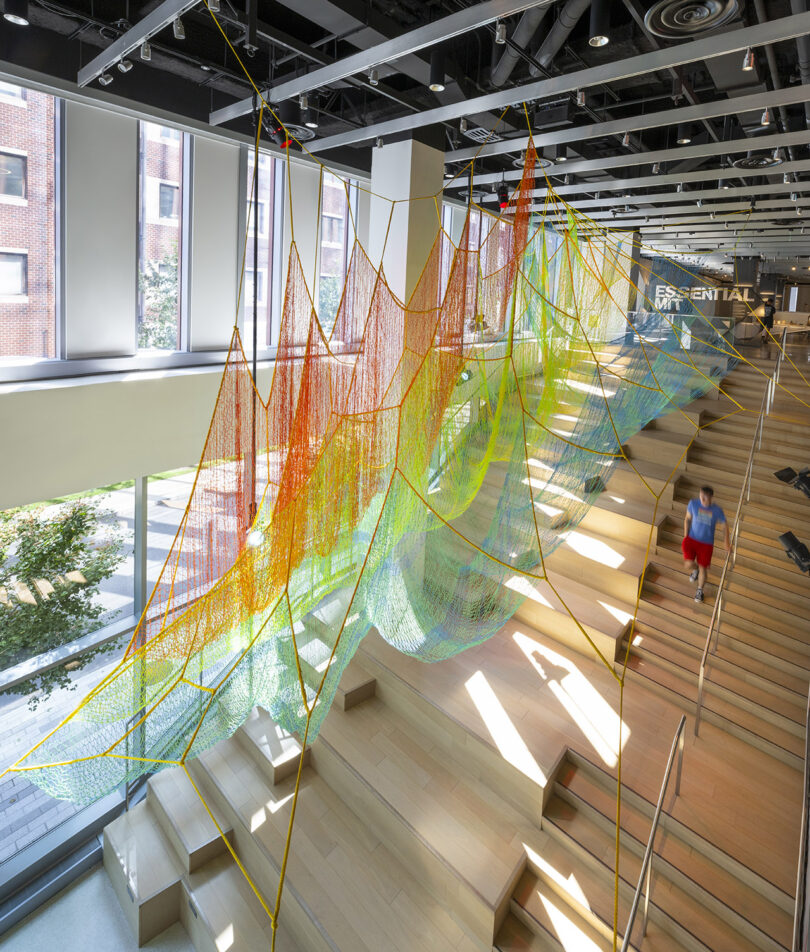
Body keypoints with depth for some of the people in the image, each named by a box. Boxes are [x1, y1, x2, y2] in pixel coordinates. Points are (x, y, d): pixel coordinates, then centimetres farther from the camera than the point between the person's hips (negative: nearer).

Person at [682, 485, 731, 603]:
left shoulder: (717, 511, -12)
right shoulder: (693, 503, -11)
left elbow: (725, 526, 4)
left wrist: (727, 543, 7)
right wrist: (685, 536, 3)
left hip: (707, 543, 0)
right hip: (692, 539, 0)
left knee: (703, 568, 7)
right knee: (689, 564, -14)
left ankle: (700, 590, 35)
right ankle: (695, 570, 28)